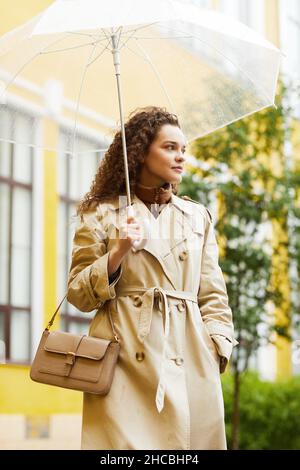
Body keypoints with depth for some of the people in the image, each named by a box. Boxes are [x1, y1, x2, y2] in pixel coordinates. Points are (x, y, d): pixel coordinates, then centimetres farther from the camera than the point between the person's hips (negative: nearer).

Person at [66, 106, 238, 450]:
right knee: (125, 439, -9)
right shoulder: (102, 213, 7)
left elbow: (212, 297, 15)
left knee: (191, 436, 0)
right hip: (125, 356, -3)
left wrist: (215, 350, 2)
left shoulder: (198, 217, 16)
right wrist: (118, 253, -10)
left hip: (190, 360, 3)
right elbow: (78, 293, 4)